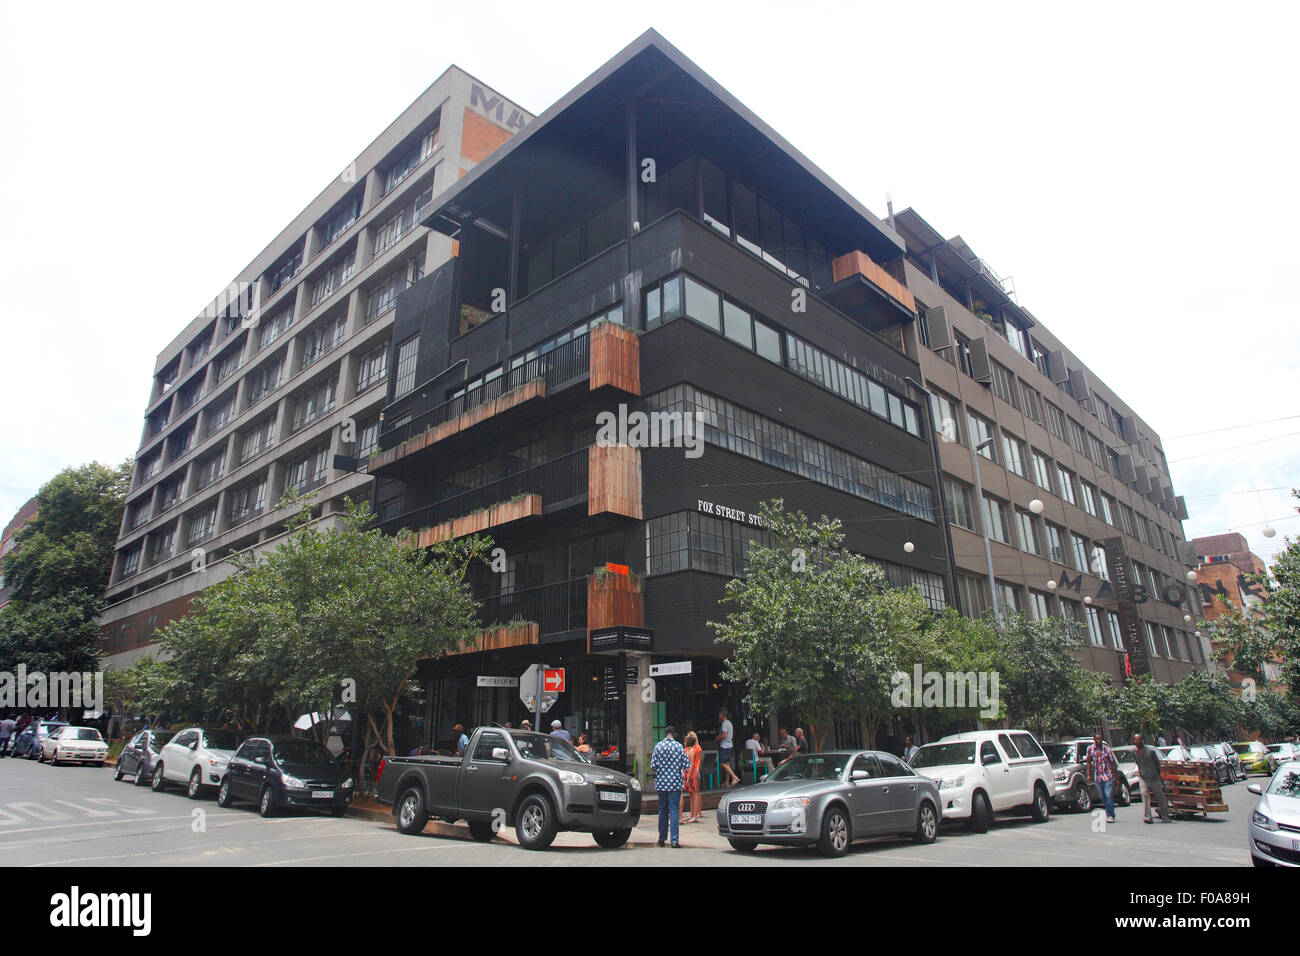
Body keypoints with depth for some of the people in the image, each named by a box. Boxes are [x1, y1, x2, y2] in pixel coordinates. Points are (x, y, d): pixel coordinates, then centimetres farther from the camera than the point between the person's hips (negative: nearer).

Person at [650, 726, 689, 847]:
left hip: (661, 782, 2)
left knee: (663, 809, 14)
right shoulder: (679, 746, -5)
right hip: (675, 782, -2)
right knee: (674, 810, 0)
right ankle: (674, 841, -5)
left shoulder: (658, 746, -2)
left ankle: (662, 838, 23)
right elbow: (686, 765, -6)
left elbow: (653, 766, -4)